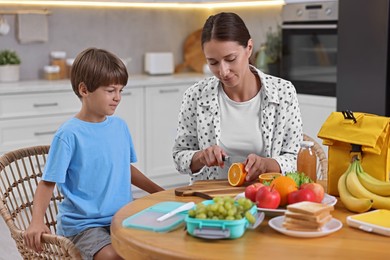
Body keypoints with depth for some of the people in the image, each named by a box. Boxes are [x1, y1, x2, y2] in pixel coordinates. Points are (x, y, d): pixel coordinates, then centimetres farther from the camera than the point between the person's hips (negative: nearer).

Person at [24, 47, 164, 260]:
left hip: (121, 218, 6)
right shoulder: (69, 134, -12)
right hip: (82, 224, -6)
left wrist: (161, 192, 16)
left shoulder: (120, 126, 6)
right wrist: (37, 221, -23)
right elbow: (47, 183, -9)